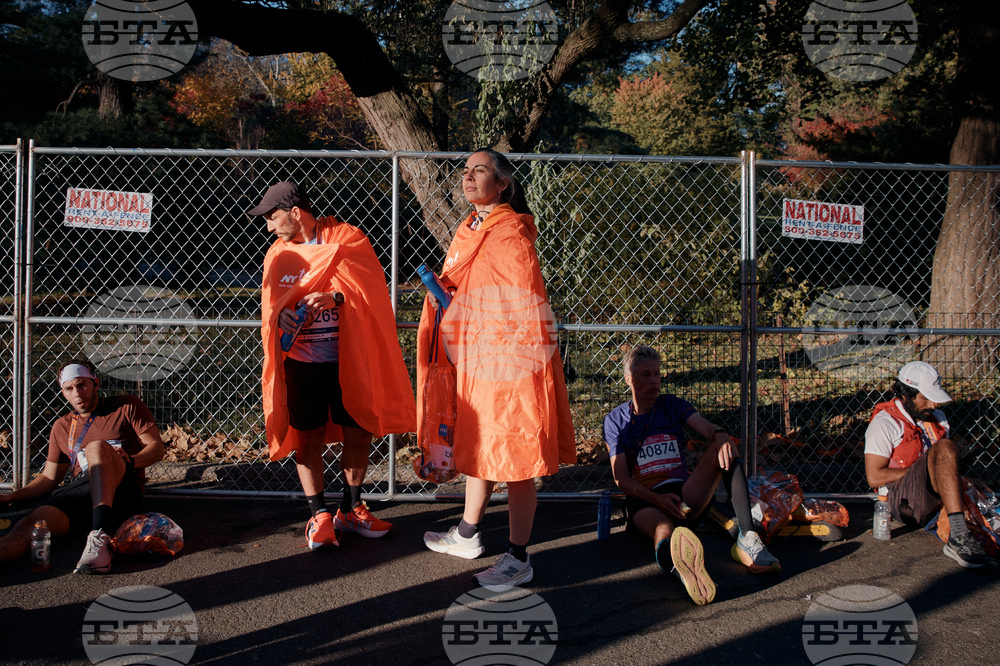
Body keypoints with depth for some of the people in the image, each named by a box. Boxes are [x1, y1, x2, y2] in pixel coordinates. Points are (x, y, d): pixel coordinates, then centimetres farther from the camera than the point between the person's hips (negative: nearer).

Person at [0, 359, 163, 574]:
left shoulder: (126, 406, 13)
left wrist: (128, 462, -14)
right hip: (79, 489, 4)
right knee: (34, 522, -27)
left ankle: (99, 538, -52)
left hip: (124, 488, -4)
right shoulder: (62, 428, 26)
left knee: (96, 447, -34)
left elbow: (157, 447, 6)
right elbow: (49, 477, 24)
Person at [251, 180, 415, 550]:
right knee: (308, 437, 2)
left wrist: (336, 297, -26)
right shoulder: (279, 253, 9)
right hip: (302, 362, 2)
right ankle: (319, 514, 16)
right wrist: (280, 315, -13)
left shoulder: (348, 240, -3)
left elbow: (372, 286, -10)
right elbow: (270, 304, 11)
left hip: (349, 360, -1)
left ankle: (350, 509, 24)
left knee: (359, 435, 6)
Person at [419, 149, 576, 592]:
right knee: (476, 445, 19)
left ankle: (518, 559, 6)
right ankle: (467, 535, 35)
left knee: (514, 456, -2)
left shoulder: (511, 234, -14)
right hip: (474, 360, 9)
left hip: (511, 358, -9)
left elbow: (527, 305, -16)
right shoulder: (469, 230, 13)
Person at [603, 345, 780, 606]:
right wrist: (658, 498, -19)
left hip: (684, 494, 3)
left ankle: (747, 537, -39)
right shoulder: (616, 420, 8)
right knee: (664, 531, -41)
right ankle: (681, 564, -81)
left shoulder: (673, 405, 15)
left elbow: (706, 427, -5)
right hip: (644, 500, -3)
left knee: (723, 447, -23)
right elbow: (621, 478, 0)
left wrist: (721, 435, -32)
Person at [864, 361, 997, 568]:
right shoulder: (885, 423, -5)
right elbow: (874, 477, -11)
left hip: (935, 502, 7)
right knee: (945, 448, -29)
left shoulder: (937, 419, 17)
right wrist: (925, 470, -11)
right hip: (903, 501, -7)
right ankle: (959, 536, -40)